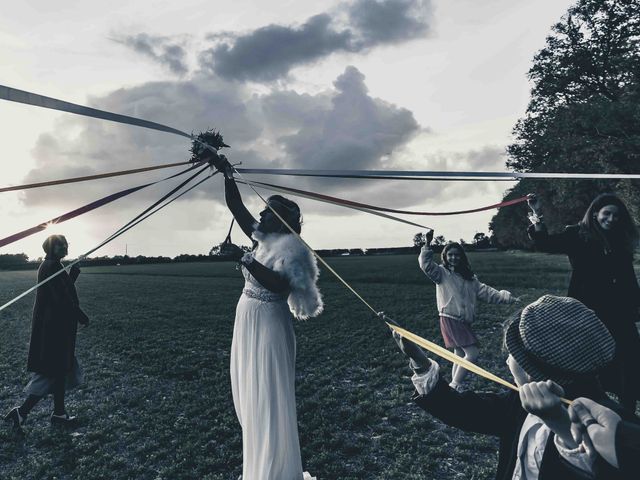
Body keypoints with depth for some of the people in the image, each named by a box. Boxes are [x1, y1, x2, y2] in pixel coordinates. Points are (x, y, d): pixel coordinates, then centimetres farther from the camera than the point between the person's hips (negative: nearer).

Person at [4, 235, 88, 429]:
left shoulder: (50, 265, 13)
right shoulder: (52, 266, -17)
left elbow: (64, 290, 18)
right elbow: (62, 298, -21)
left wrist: (73, 273, 8)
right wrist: (82, 317, -12)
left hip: (53, 326, 10)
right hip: (53, 327, -10)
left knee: (61, 369, 15)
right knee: (51, 372, -1)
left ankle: (59, 413, 23)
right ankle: (21, 412, 7)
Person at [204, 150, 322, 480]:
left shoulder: (291, 247, -13)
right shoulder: (262, 239, 9)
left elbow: (279, 286, -27)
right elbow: (236, 208, 12)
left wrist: (244, 259, -28)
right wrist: (227, 175, 6)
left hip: (268, 323, -9)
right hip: (248, 320, 9)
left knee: (268, 397, 0)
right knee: (250, 393, 17)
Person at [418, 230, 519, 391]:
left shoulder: (469, 278, 15)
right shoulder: (442, 273, -4)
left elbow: (486, 292, 10)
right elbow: (426, 264, -21)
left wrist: (506, 297, 0)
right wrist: (427, 244, -31)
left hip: (464, 322, 7)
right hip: (450, 320, -7)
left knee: (461, 355, 12)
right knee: (472, 353, -10)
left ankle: (456, 386, 23)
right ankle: (456, 384, 2)